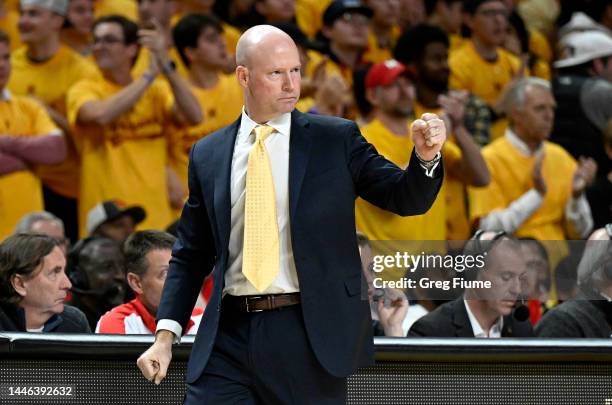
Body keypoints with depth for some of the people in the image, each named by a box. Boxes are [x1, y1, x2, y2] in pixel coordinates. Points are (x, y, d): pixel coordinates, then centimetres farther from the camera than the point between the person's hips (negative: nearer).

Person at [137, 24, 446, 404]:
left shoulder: (336, 139, 4)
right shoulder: (208, 155, 9)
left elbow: (406, 198, 0)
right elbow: (191, 255, 14)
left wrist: (426, 157, -21)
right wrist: (165, 336, 6)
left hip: (309, 335, -2)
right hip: (229, 336, 2)